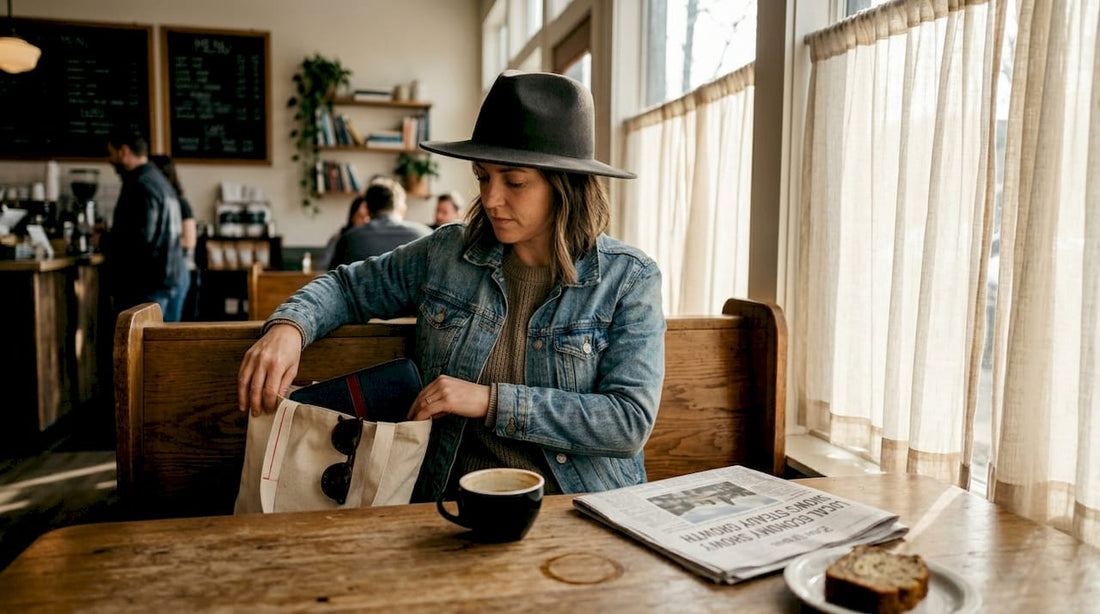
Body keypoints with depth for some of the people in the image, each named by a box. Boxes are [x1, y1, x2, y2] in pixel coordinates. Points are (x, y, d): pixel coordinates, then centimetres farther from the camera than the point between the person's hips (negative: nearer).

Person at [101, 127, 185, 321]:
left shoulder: (141, 186, -15)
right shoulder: (159, 179, 16)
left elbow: (140, 238, -23)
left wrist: (104, 240, -7)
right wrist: (111, 231, 19)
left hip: (143, 285, -10)